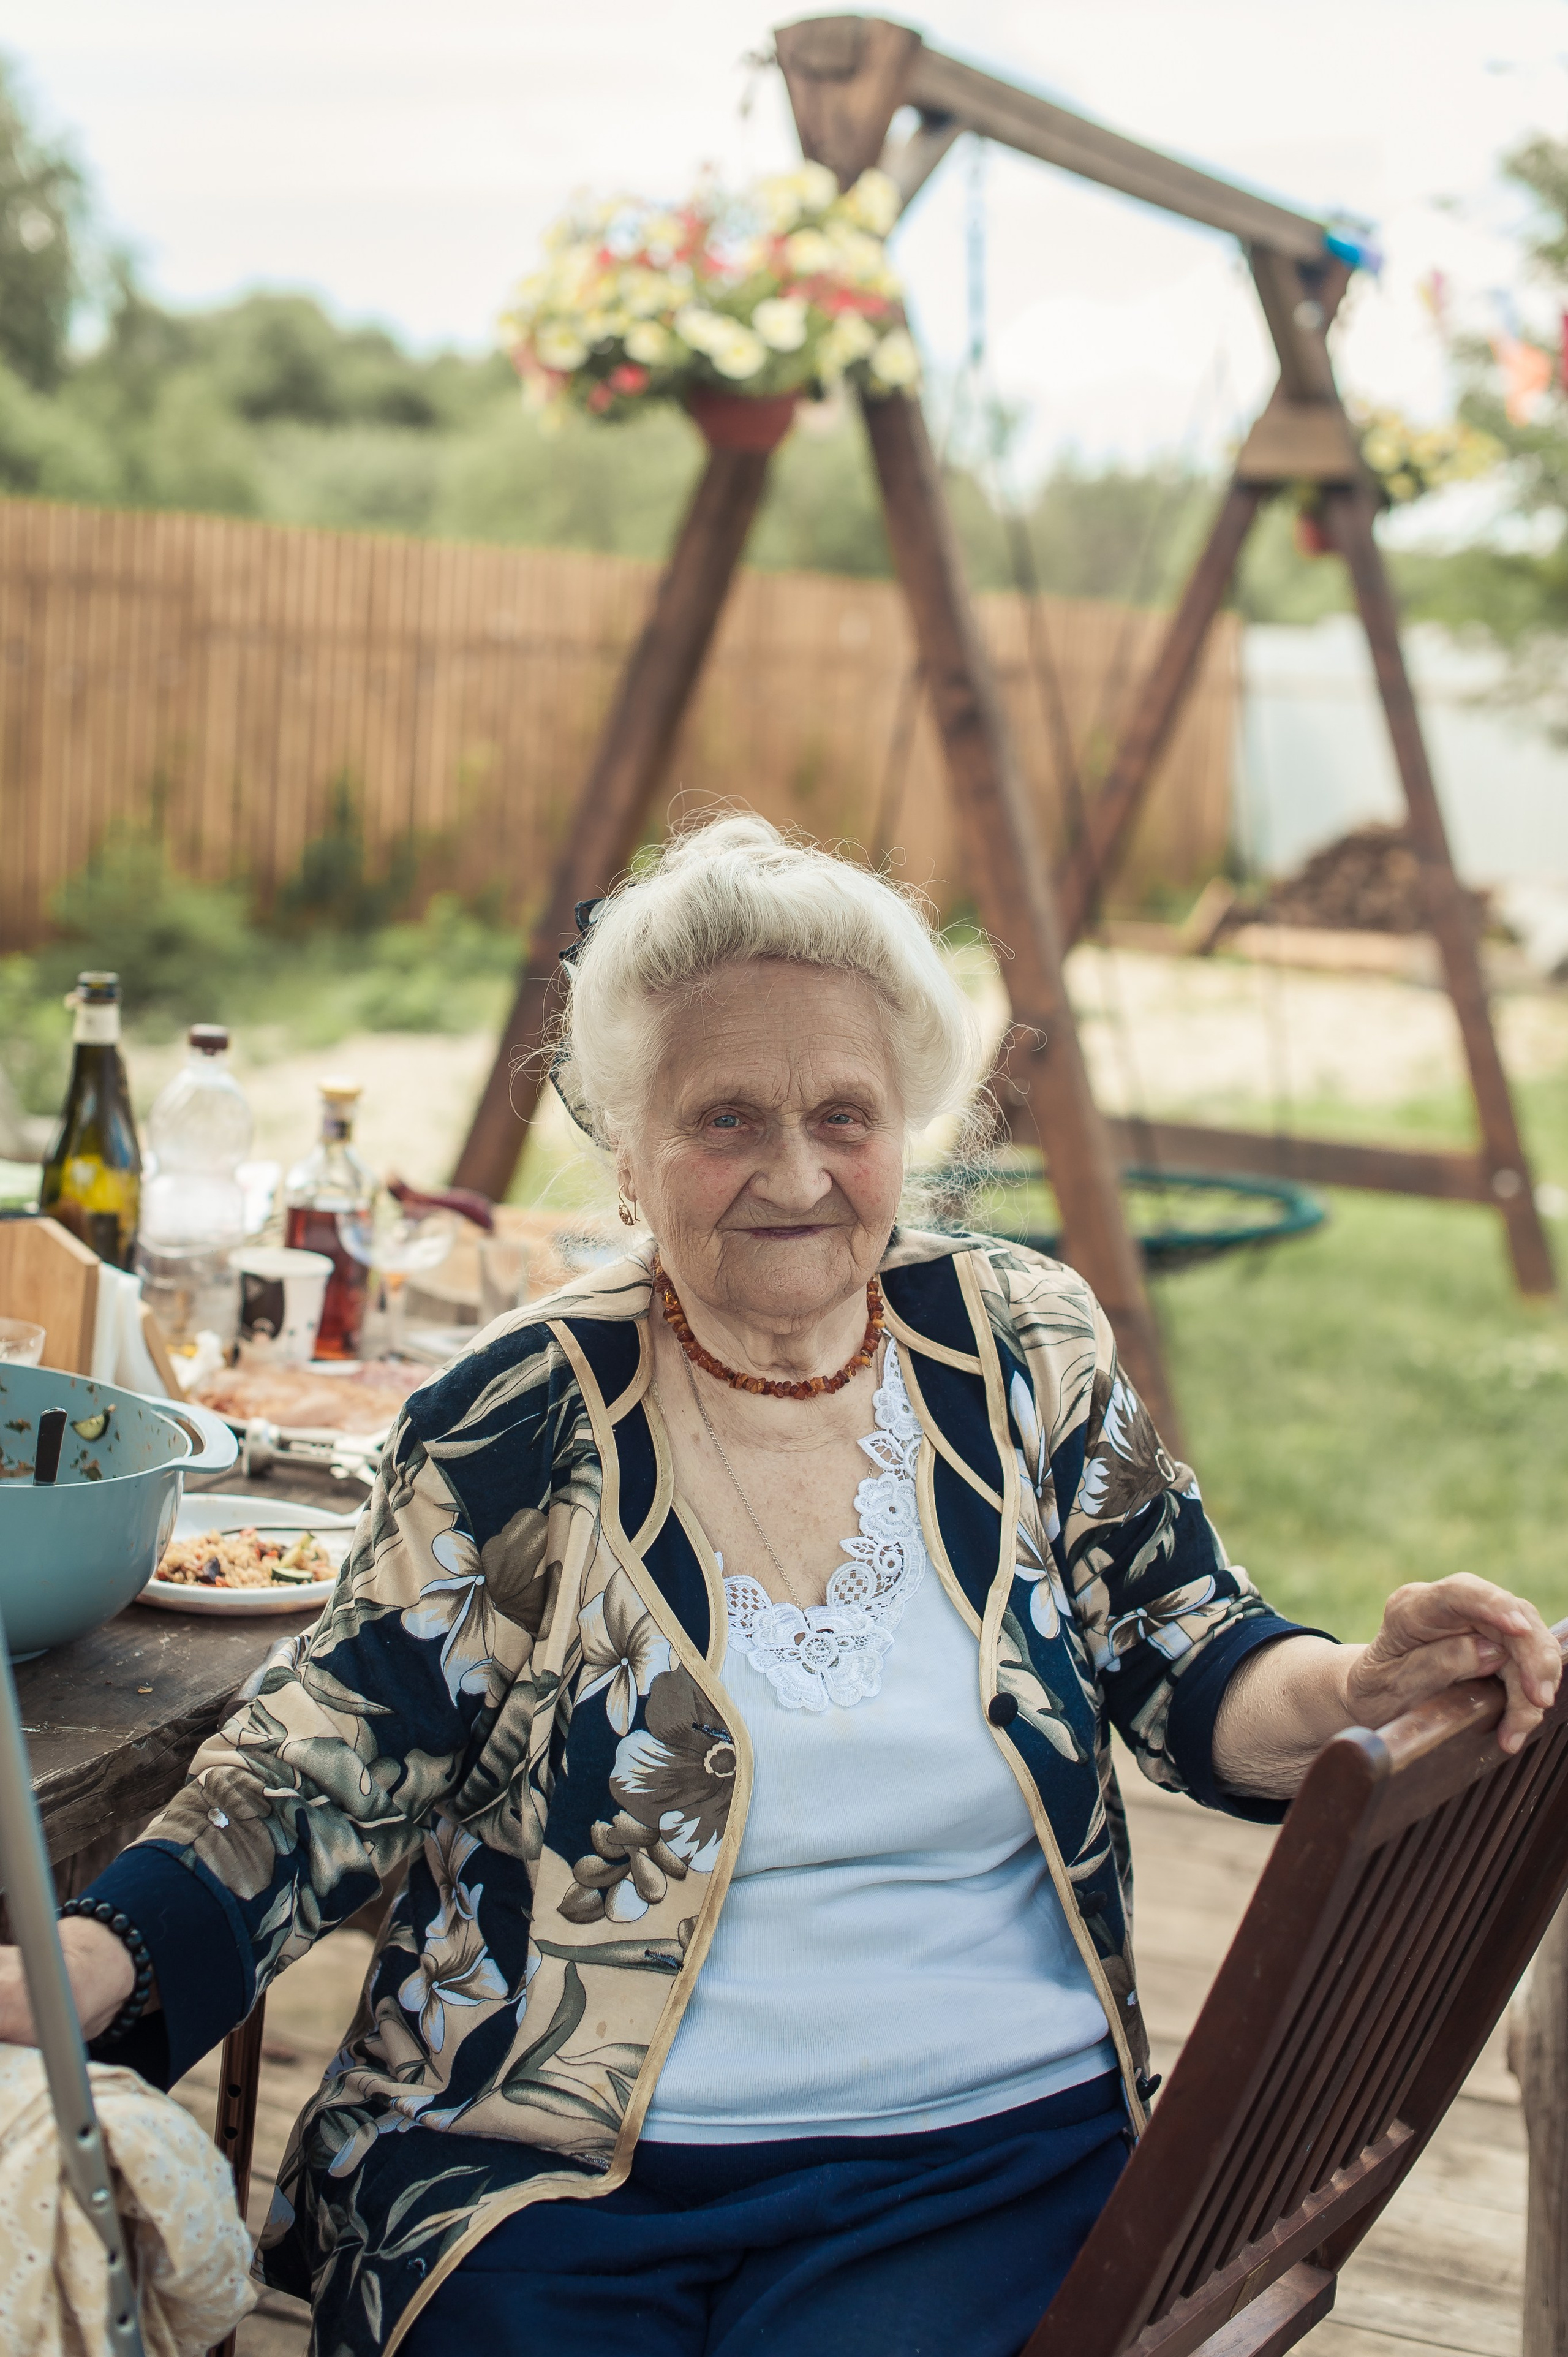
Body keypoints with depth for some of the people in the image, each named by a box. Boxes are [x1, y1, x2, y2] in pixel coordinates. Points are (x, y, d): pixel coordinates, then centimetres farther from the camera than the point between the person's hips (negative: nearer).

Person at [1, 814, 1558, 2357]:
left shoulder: (1026, 1351, 3)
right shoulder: (516, 1422, -3)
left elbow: (1188, 1665, 9)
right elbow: (331, 1761, -1)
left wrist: (1364, 1685, -12)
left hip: (989, 2149, 1)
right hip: (541, 2170, 0)